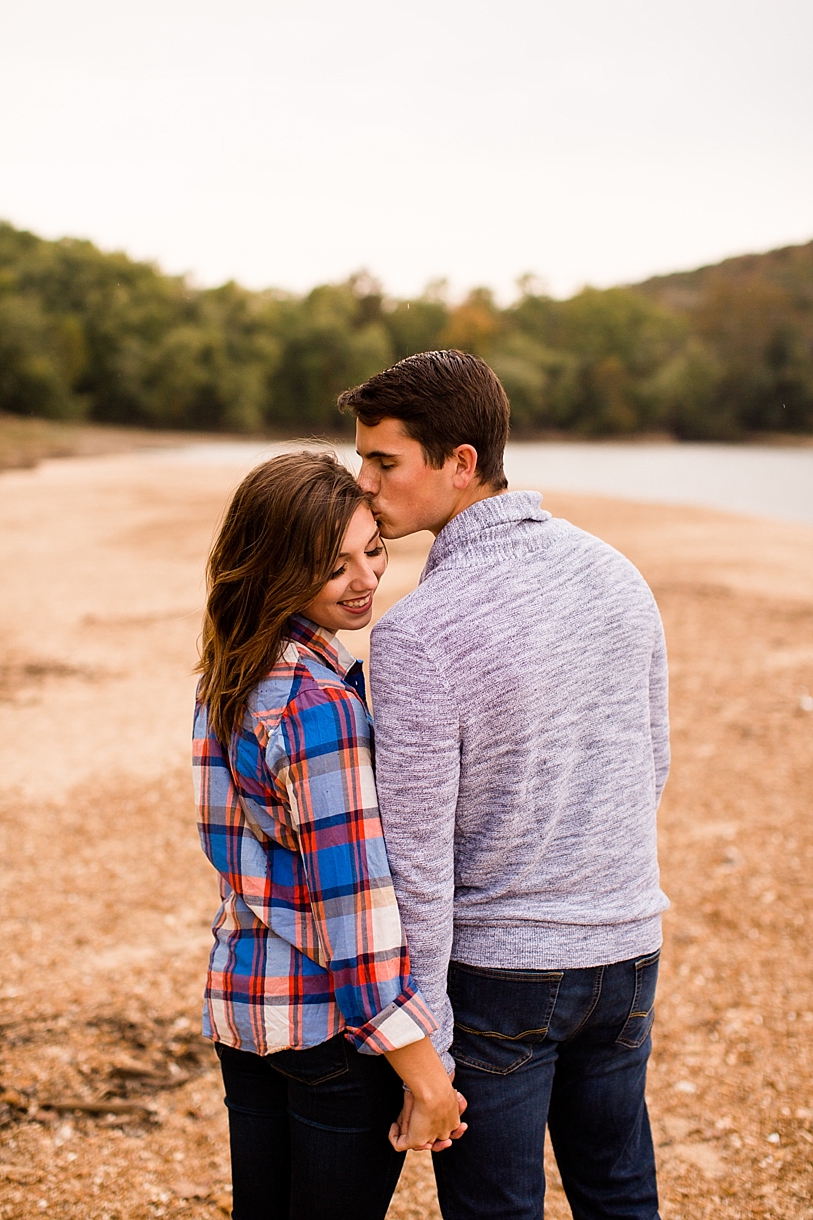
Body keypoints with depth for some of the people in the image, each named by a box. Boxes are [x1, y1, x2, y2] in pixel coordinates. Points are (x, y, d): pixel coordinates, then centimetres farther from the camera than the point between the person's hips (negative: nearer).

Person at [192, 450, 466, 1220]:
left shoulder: (228, 678, 4)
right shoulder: (320, 705, -23)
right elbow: (352, 898, -24)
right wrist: (422, 1069, -18)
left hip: (239, 1002, 8)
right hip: (329, 1020, -8)